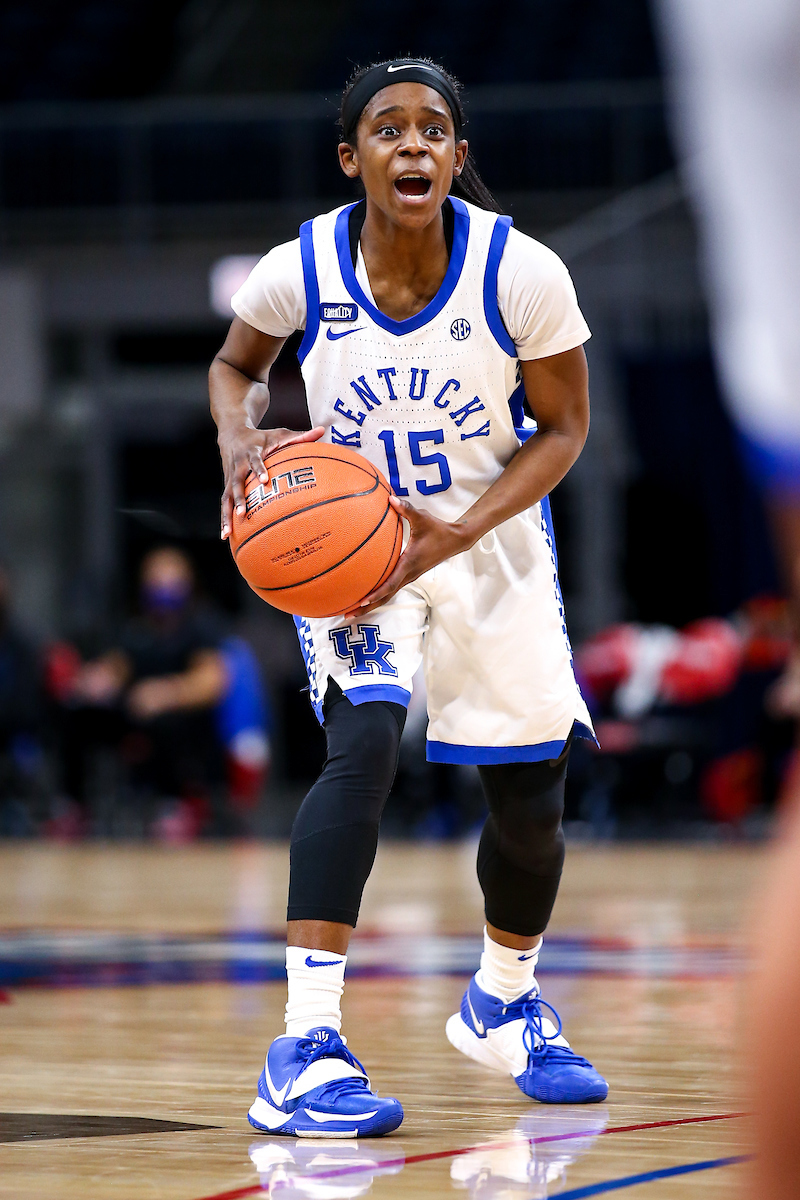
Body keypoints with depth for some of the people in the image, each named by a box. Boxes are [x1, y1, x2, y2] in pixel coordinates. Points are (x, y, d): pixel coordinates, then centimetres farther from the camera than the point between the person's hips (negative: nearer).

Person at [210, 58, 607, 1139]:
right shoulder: (300, 271, -19)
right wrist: (242, 441, -18)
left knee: (532, 796, 10)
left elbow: (562, 428, -10)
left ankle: (504, 1003, 41)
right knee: (365, 738, -27)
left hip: (490, 538, 2)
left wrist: (456, 535, -23)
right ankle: (305, 1051, -29)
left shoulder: (523, 273, -22)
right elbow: (236, 366, 4)